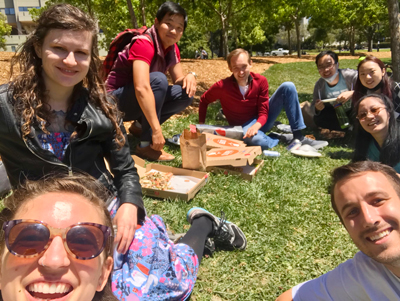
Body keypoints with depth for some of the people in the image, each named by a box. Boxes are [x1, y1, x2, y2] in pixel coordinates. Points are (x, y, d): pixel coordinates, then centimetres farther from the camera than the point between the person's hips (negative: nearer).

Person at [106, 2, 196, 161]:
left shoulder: (172, 49, -1)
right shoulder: (143, 43, -26)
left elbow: (178, 80, 4)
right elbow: (141, 88, -38)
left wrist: (190, 76, -21)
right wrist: (157, 130, -39)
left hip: (139, 102, 8)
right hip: (117, 101, -8)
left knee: (186, 94, -7)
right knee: (158, 79, -32)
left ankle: (140, 126, 3)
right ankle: (146, 145, -26)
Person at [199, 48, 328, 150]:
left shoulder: (261, 81, -14)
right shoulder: (222, 86, -20)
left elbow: (263, 113, -12)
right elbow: (204, 100, -1)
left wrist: (256, 125, -34)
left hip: (261, 120, 4)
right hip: (244, 127, -3)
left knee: (288, 87, -15)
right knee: (256, 140, -44)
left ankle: (299, 137, -17)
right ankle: (283, 138, -10)